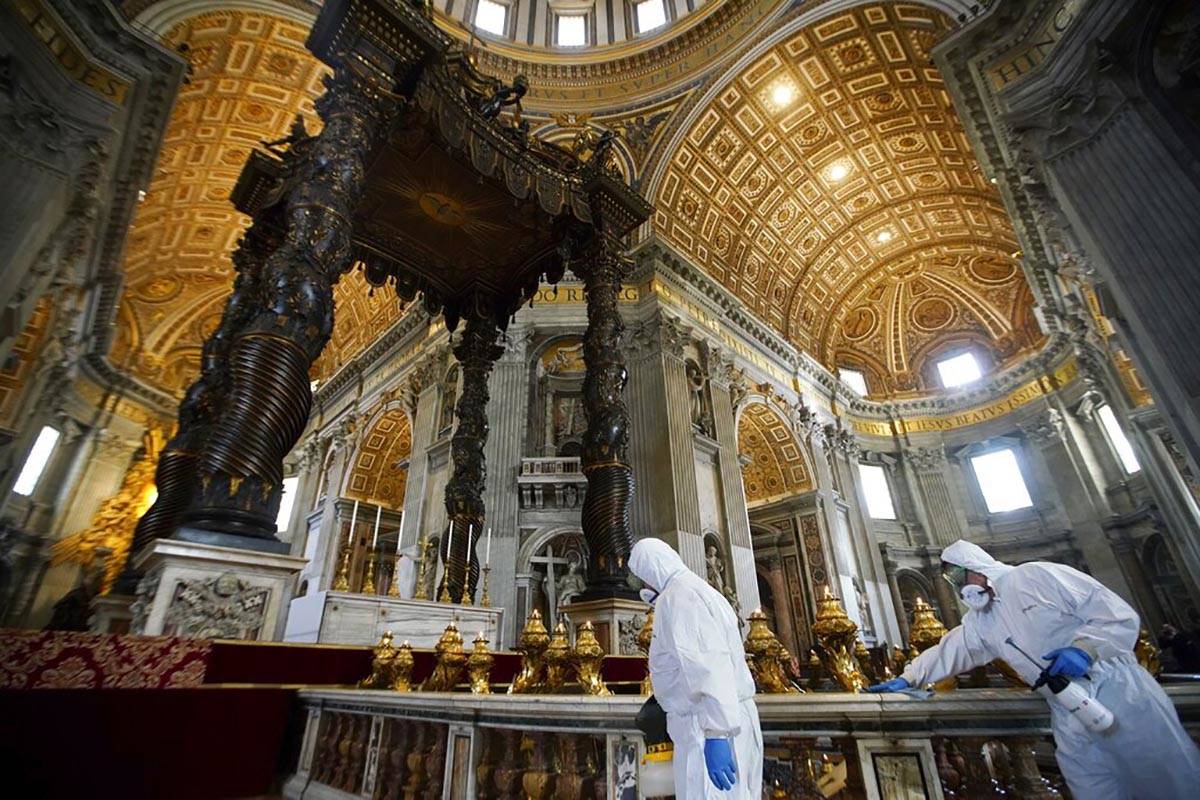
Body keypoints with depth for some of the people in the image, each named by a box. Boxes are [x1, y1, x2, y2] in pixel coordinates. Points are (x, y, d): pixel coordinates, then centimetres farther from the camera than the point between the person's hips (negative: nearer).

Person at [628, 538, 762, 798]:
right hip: (730, 721, 10)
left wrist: (715, 735, -28)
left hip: (710, 728, -10)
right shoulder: (702, 591, 17)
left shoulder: (678, 595, -14)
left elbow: (705, 665, -25)